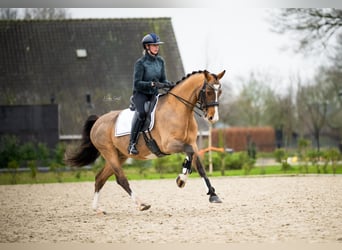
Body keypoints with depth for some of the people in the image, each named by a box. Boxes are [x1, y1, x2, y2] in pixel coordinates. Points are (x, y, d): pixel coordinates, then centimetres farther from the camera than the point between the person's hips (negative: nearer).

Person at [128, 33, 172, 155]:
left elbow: (163, 79, 13)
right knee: (141, 113, -32)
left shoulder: (160, 61, 7)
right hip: (140, 93, -6)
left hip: (154, 94, 6)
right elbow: (137, 83, -17)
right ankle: (132, 144, -27)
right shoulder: (140, 63, -12)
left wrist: (167, 84, -11)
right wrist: (152, 84, -29)